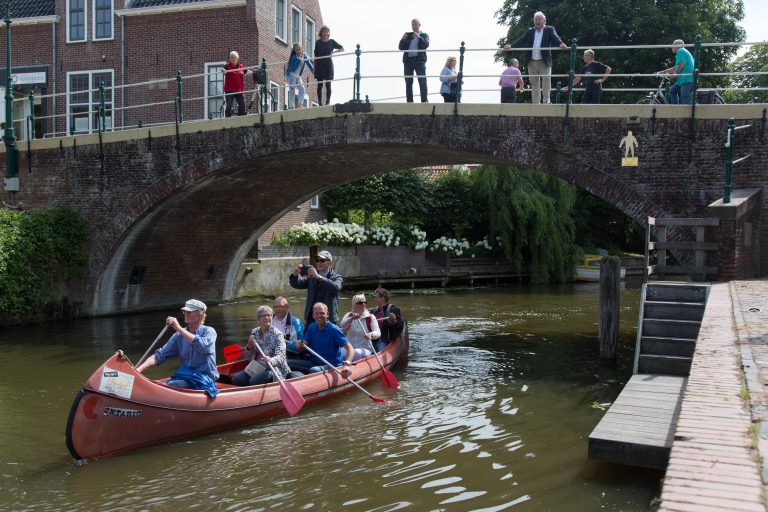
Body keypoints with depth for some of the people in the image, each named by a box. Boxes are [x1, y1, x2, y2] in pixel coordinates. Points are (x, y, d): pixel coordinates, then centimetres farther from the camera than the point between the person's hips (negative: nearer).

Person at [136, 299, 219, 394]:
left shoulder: (209, 332, -2)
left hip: (204, 380, -5)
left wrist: (179, 328, -22)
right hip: (184, 377, 5)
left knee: (165, 386, -28)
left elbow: (203, 347, -25)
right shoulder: (179, 335, 10)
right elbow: (160, 355, 4)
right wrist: (139, 369, -13)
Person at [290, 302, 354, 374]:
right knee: (288, 363, -11)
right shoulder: (311, 327, 6)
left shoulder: (334, 330, -11)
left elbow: (350, 349, -14)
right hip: (313, 363, 6)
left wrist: (347, 362, -32)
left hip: (331, 365, -6)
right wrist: (300, 345, -17)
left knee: (314, 370, -37)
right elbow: (304, 345, 7)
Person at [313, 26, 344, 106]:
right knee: (319, 85, 1)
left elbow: (342, 49, 11)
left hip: (328, 64, 0)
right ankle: (320, 103, 5)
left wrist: (334, 51, -4)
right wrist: (315, 65, -2)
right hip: (319, 64, 0)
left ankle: (327, 102, -1)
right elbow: (315, 55, 6)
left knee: (328, 85, -4)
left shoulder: (331, 42, 5)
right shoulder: (318, 42, 5)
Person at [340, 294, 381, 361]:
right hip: (349, 348, 1)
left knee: (357, 354, -34)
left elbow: (378, 333, -10)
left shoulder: (371, 317, 2)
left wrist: (371, 334, -34)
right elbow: (342, 326, -10)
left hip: (365, 349, -1)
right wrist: (351, 319, -29)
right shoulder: (349, 315, 8)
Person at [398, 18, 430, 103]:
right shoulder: (407, 35, 18)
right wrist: (403, 39, -7)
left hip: (419, 60, -3)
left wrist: (418, 37, -15)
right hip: (408, 60, 3)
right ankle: (409, 101, 4)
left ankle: (424, 101, -13)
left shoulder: (424, 35, 11)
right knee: (408, 82, 1)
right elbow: (401, 47, 11)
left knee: (422, 81, -11)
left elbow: (426, 45, -6)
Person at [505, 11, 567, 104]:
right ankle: (536, 103, 14)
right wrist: (511, 45, -13)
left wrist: (561, 44, -31)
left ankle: (546, 101, -17)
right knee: (534, 83, 8)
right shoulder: (530, 31, 14)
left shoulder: (549, 30, 6)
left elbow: (555, 38, -9)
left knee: (546, 80, -17)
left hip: (544, 62, -3)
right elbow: (521, 40, 4)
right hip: (532, 62, 3)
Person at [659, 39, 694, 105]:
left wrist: (674, 74, -7)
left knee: (685, 97, -14)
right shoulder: (684, 51, 28)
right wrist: (663, 72, 31)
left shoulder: (680, 51, -5)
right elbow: (676, 67, 31)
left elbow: (681, 64, -18)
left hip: (687, 79, -11)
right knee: (672, 90, 16)